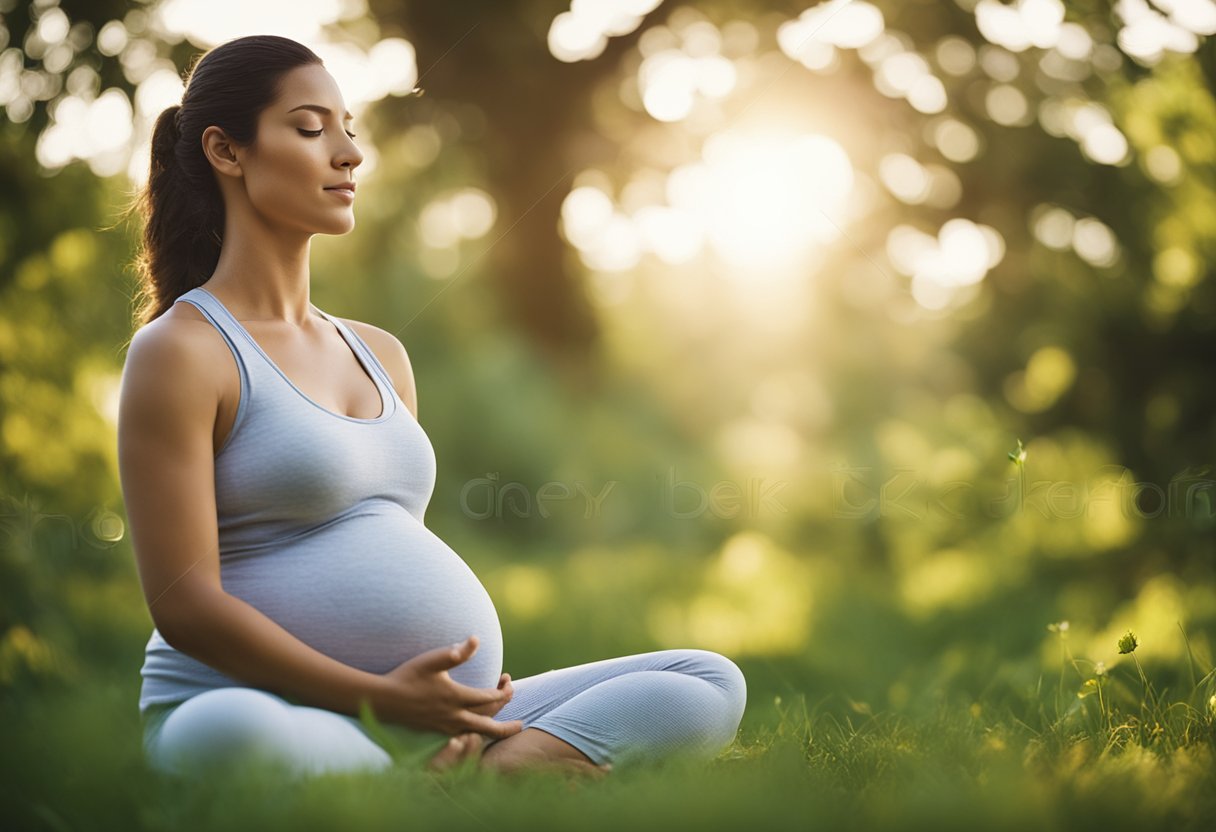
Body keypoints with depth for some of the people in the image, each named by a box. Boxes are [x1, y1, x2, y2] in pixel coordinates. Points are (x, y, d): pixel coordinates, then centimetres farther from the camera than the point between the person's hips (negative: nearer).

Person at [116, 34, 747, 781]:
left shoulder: (380, 354, 21)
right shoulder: (181, 353, -2)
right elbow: (185, 606, -11)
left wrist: (463, 716, 2)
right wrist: (381, 698, -17)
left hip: (433, 720, 8)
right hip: (274, 720, -7)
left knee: (711, 685, -6)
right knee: (221, 736, -43)